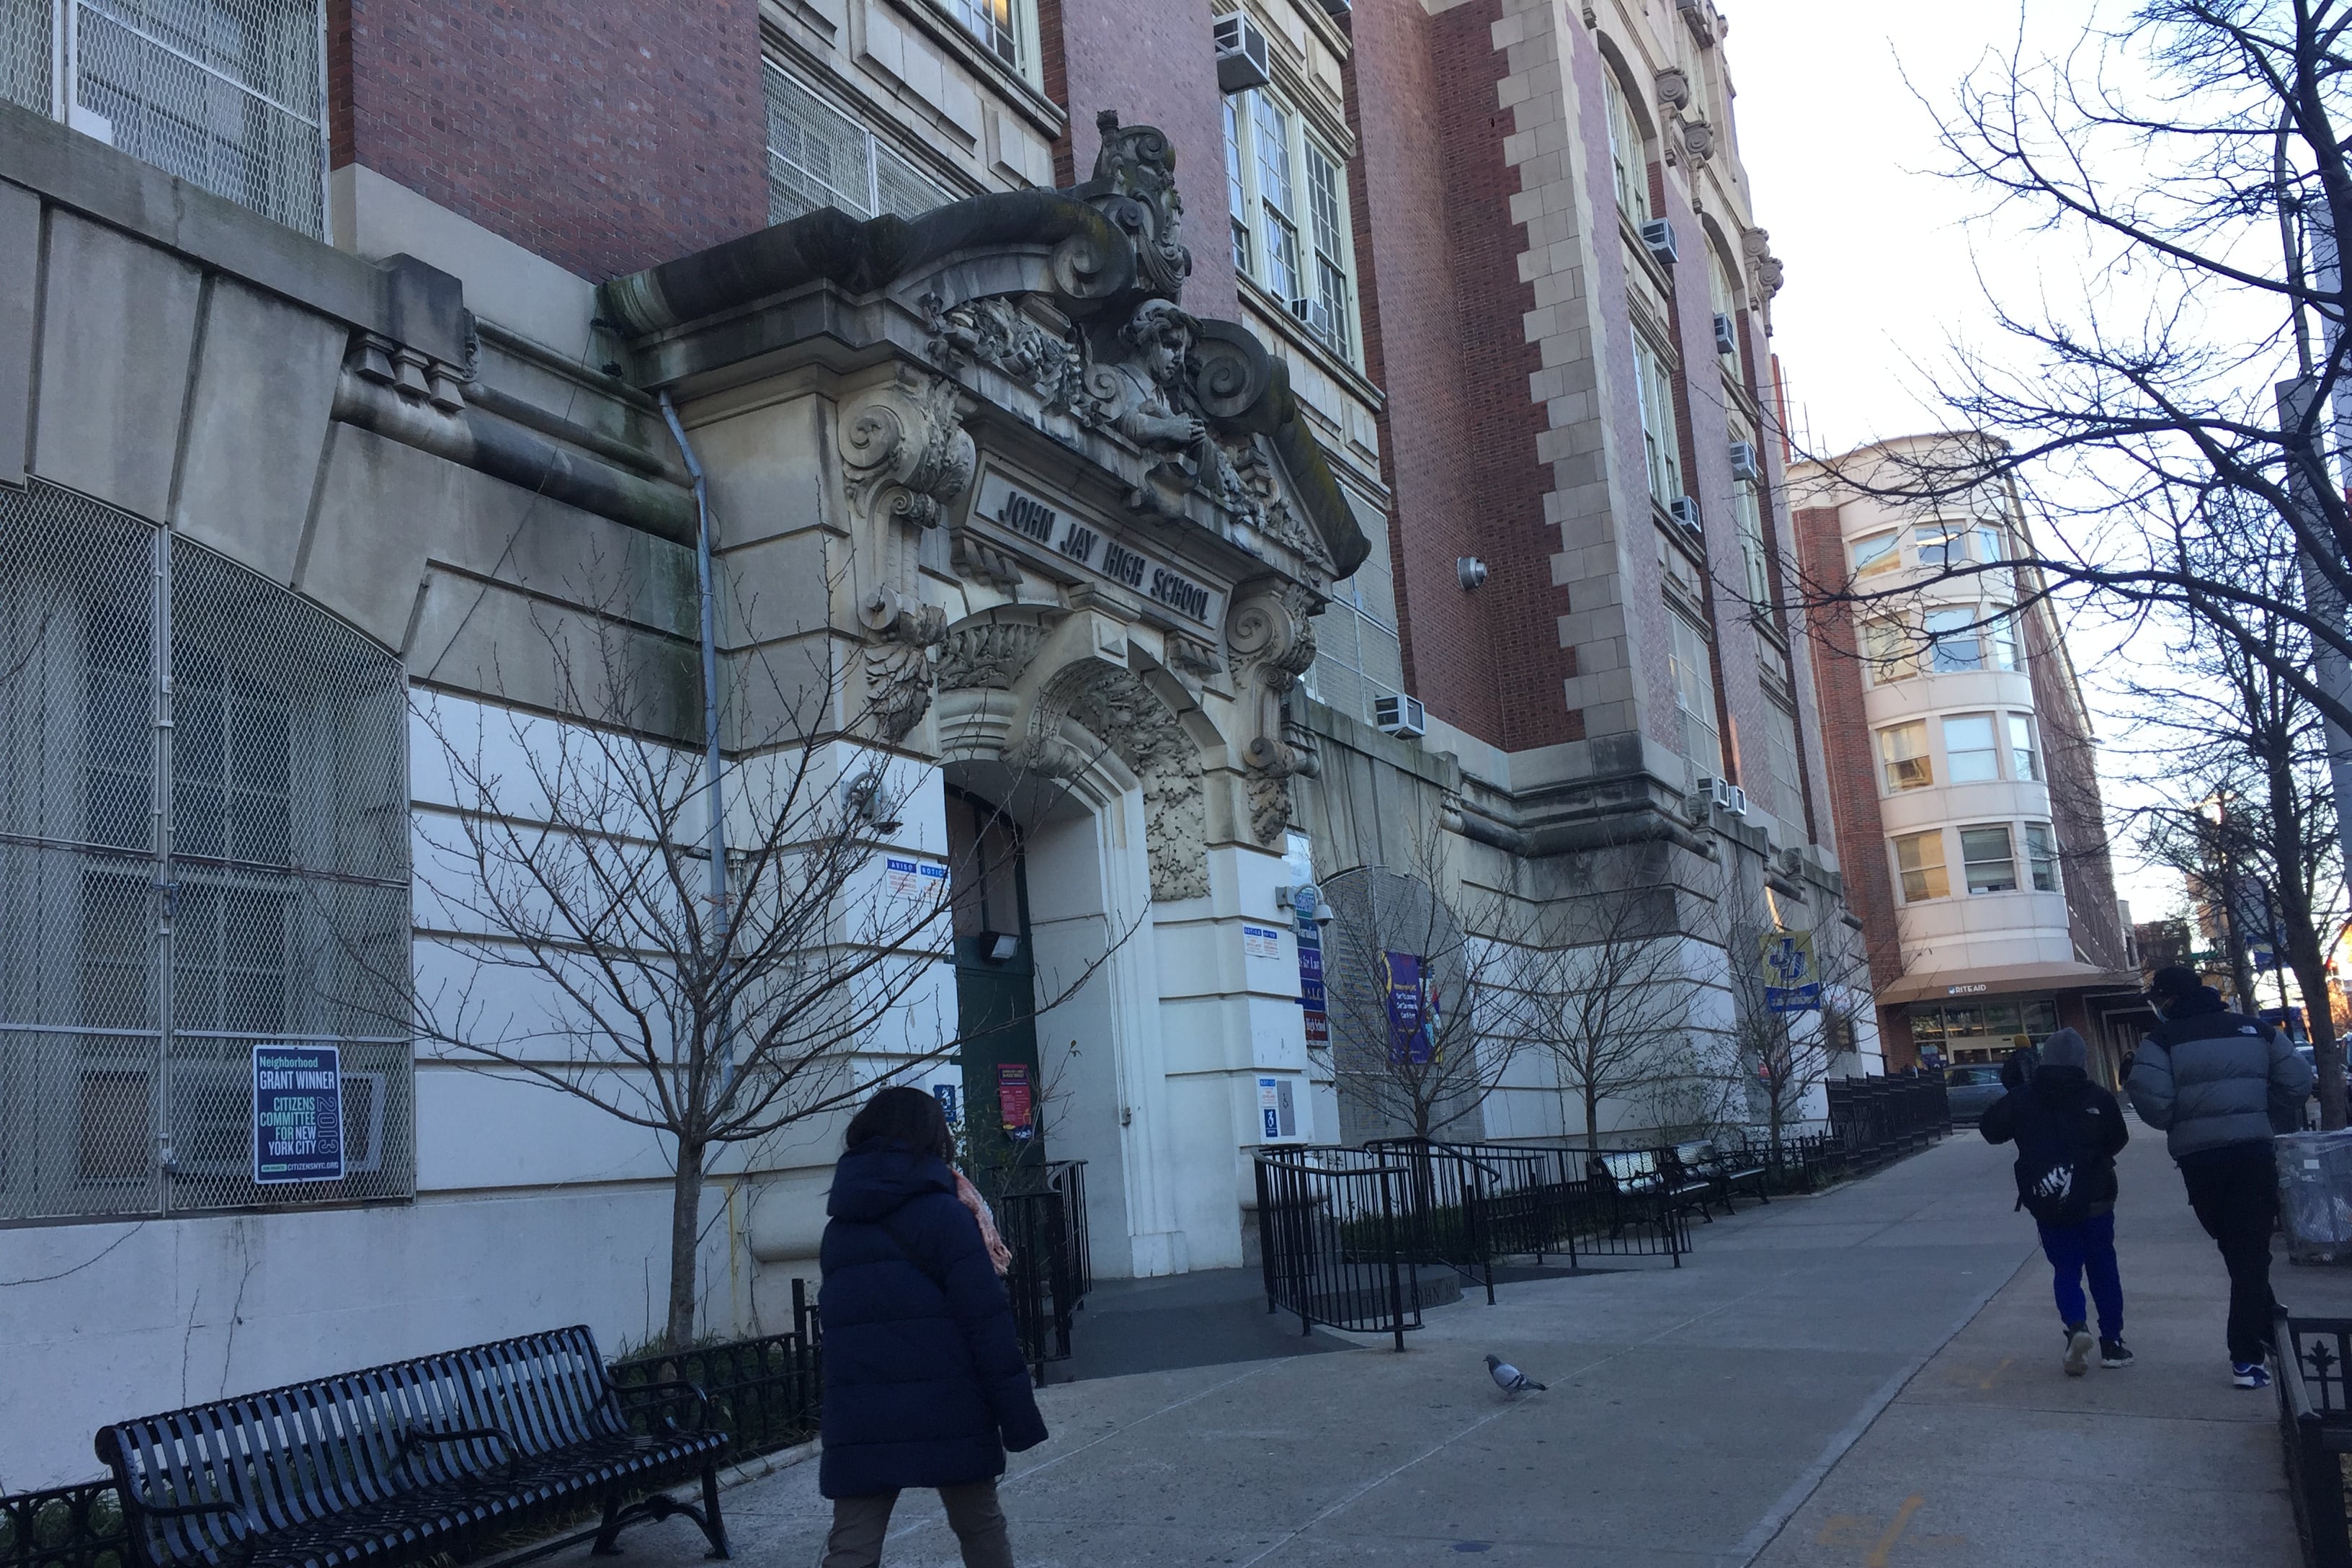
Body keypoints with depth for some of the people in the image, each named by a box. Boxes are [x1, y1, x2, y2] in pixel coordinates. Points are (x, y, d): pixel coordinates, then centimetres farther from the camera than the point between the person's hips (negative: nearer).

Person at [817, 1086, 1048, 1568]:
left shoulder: (838, 1228, 13)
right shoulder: (942, 1213, -6)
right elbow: (987, 1322, -10)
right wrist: (1019, 1418, -7)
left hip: (857, 1420, 4)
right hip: (945, 1413, -4)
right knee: (981, 1528, 12)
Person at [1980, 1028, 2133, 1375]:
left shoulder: (2022, 1098, -6)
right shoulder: (2098, 1099, -7)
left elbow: (1991, 1130, 1)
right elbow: (2118, 1141, 5)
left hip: (2048, 1204, 0)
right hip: (2095, 1201, 0)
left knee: (2065, 1268, 9)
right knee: (2103, 1268, 14)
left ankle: (2076, 1327, -17)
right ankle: (2112, 1342, 16)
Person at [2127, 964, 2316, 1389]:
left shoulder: (2164, 1038, -4)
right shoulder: (2252, 1028, 8)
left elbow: (2150, 1098, -16)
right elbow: (2297, 1079, 4)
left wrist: (2178, 1126, 5)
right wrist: (2271, 1124, 15)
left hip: (2199, 1158, -2)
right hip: (2254, 1151, 2)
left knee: (2236, 1247, 18)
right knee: (2252, 1250, 1)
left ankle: (2268, 1327, 24)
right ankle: (2247, 1357, -3)